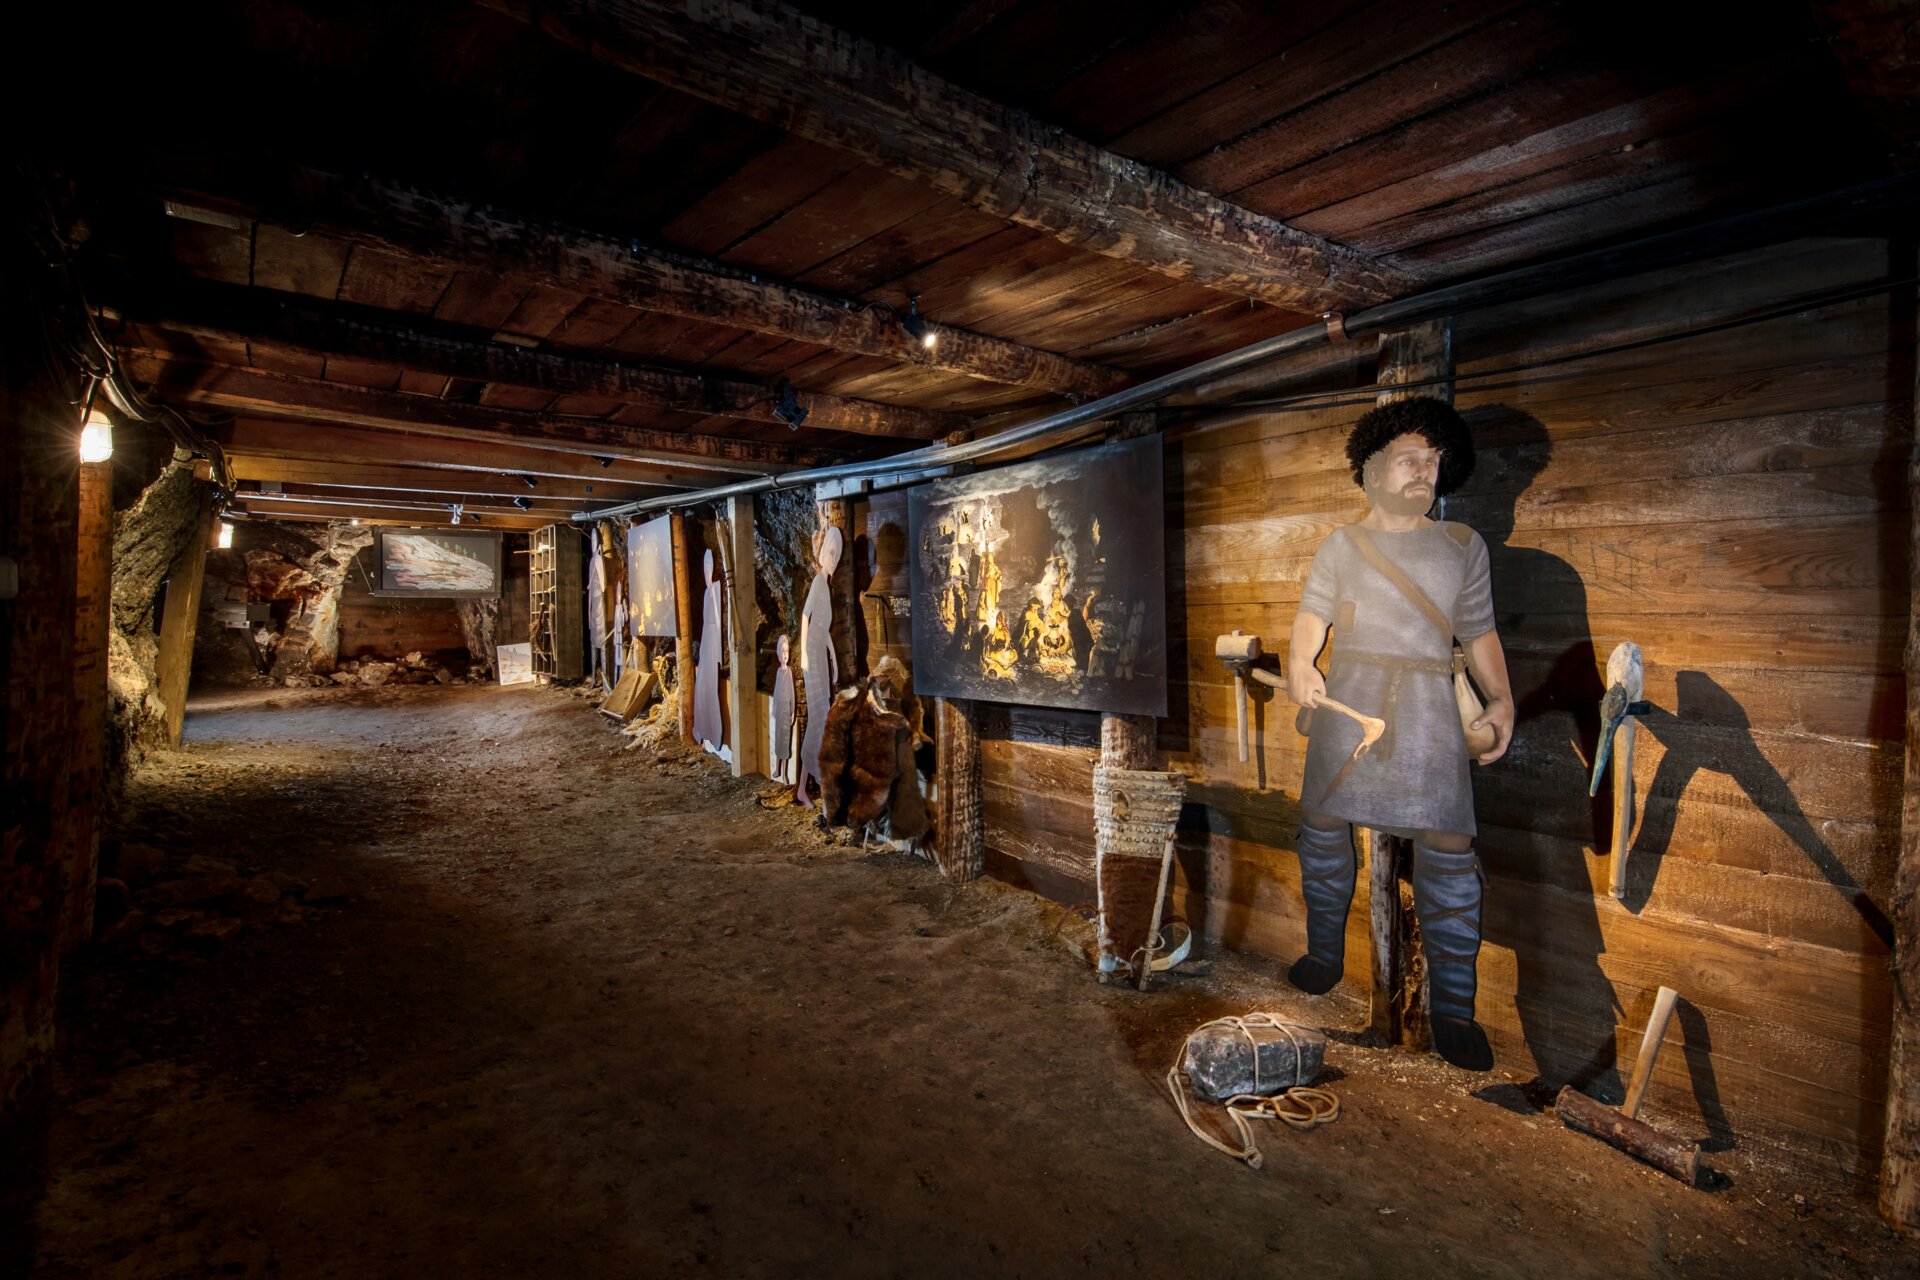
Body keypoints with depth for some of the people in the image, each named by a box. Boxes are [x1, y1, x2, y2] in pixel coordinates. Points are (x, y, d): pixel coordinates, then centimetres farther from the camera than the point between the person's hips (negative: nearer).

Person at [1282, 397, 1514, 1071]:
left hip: (1428, 708, 0)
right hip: (1347, 699, 1)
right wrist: (1299, 666, -15)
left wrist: (1501, 698, -3)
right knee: (1321, 826, 5)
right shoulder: (1340, 546, 12)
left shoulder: (1462, 545, 14)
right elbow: (1312, 615, 5)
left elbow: (1479, 631, 12)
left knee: (1448, 849, -6)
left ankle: (1452, 1007, 7)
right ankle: (1326, 955, 26)